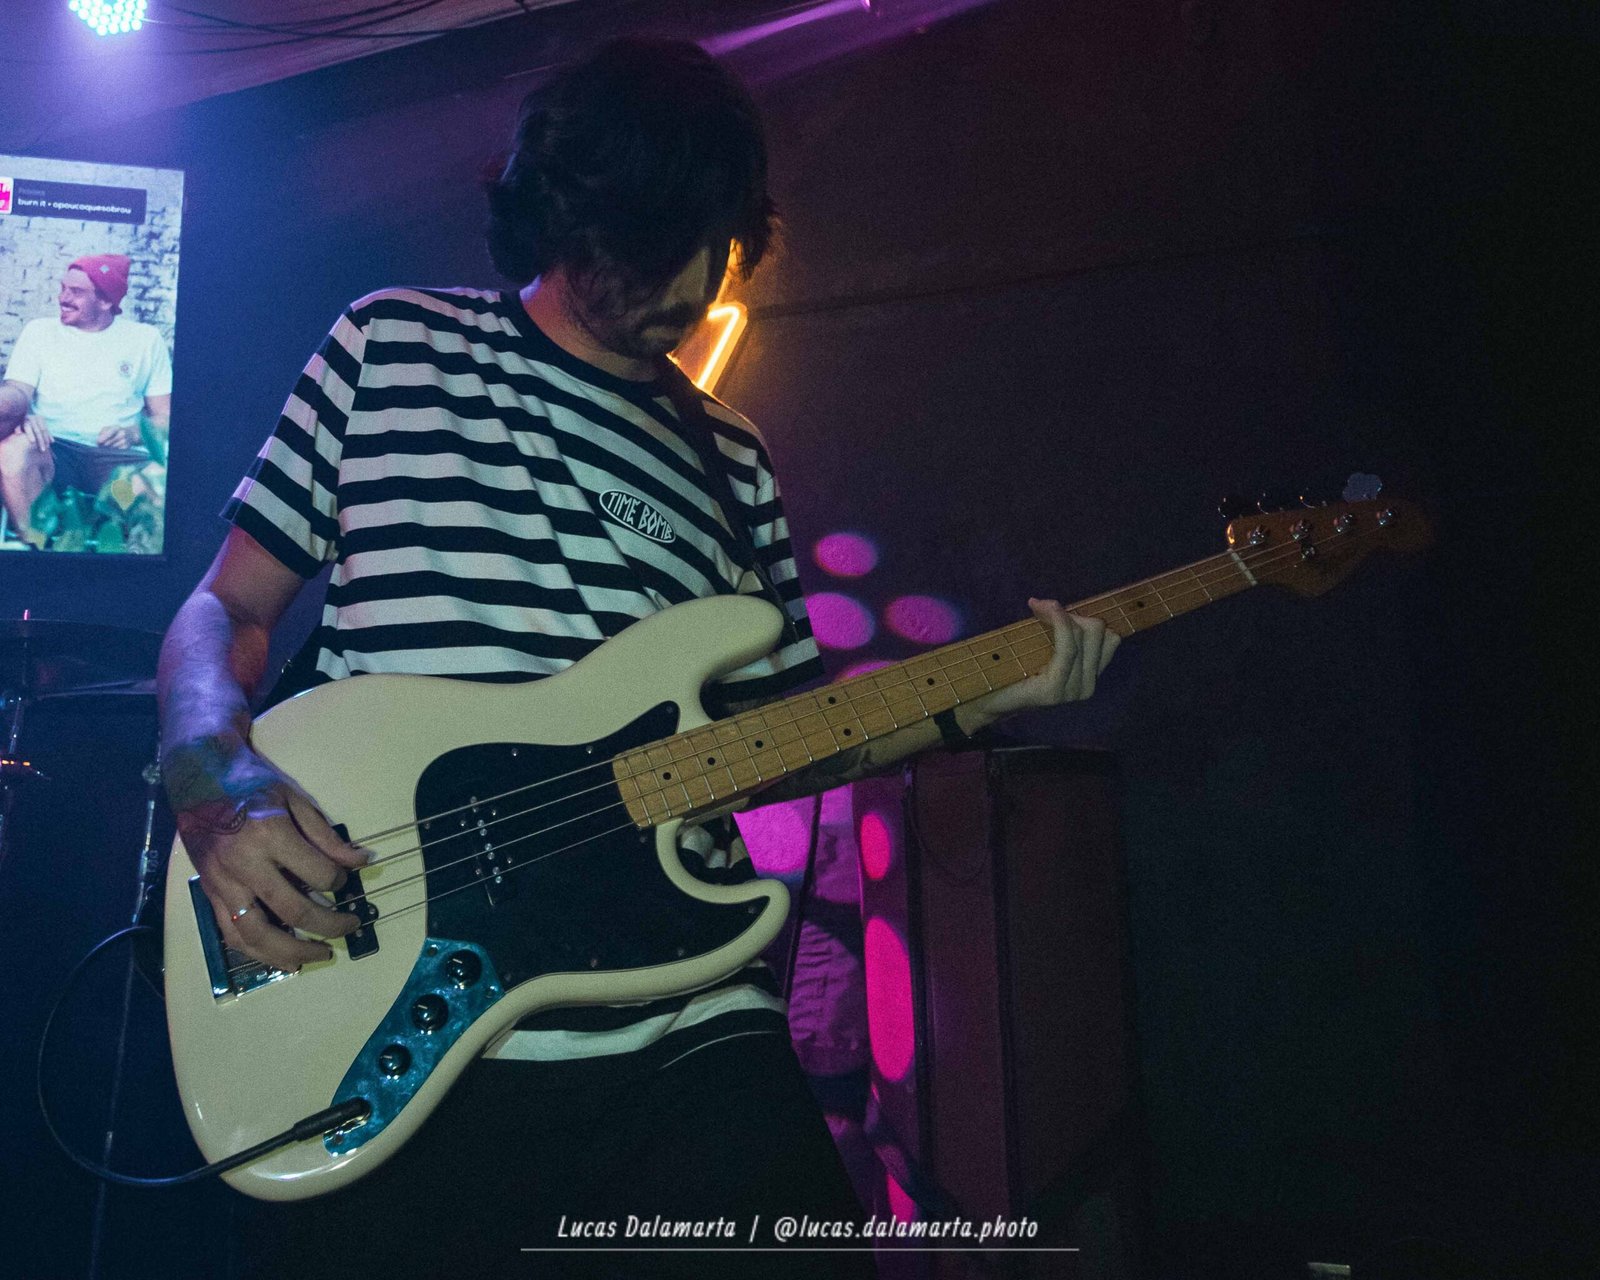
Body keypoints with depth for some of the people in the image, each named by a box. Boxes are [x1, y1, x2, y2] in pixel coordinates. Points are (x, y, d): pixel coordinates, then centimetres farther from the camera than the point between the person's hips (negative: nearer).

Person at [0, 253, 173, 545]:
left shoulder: (146, 339, 12)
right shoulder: (39, 330, 13)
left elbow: (165, 416, 9)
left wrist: (134, 433, -13)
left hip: (120, 457, -1)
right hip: (53, 448, 1)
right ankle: (34, 547, -23)